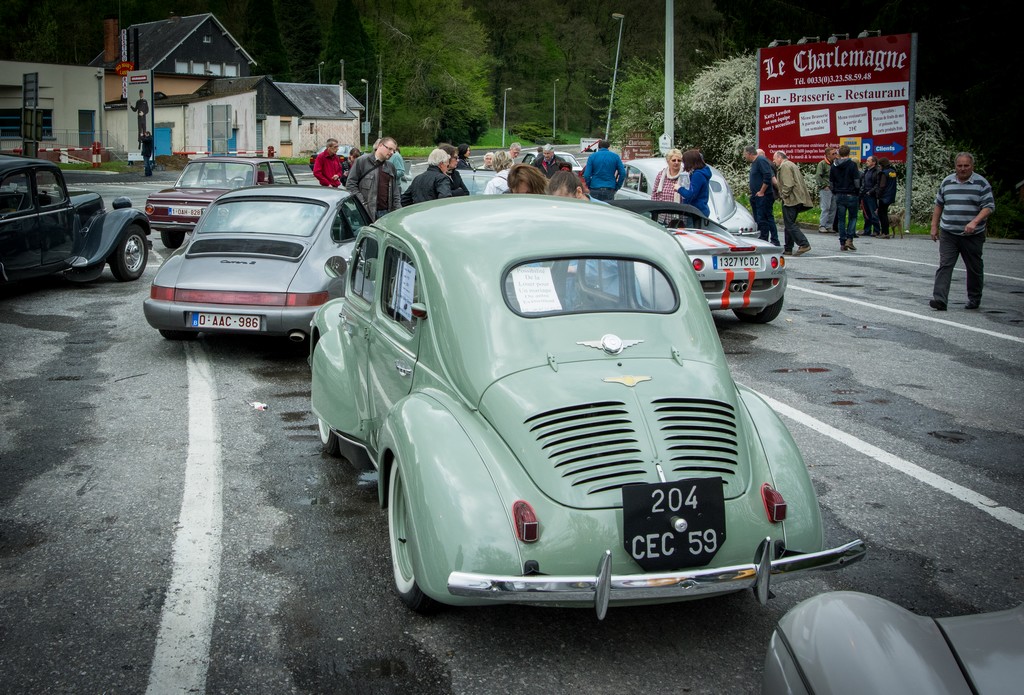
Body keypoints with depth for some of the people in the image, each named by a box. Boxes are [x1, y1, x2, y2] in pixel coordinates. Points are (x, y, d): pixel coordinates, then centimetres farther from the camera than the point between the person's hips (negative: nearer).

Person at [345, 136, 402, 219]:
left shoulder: (391, 167, 19)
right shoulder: (362, 161, 1)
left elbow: (396, 193, 20)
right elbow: (350, 184, -3)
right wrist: (362, 203, -11)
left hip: (386, 212, 5)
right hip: (367, 213, -5)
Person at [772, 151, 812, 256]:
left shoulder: (785, 166, -8)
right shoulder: (792, 165, 25)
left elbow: (788, 184, -19)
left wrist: (784, 196, -12)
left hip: (791, 200, -10)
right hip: (797, 200, 10)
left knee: (790, 225, -12)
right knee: (789, 224, 14)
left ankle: (804, 244, -20)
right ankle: (788, 249, 16)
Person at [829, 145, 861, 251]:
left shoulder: (834, 165, 7)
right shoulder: (852, 164, -8)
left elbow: (831, 182, 10)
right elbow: (857, 182, -10)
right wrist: (857, 193, 2)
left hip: (839, 195, 4)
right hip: (851, 195, -4)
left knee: (841, 219, 7)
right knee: (853, 217, 8)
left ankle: (842, 243, 5)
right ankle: (849, 239, -6)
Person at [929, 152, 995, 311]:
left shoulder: (981, 183, -2)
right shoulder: (947, 182, 8)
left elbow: (989, 206, -8)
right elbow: (938, 205, 17)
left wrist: (974, 222, -23)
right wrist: (934, 226, 12)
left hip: (972, 235, -2)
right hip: (948, 234, 2)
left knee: (974, 268, 10)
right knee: (945, 265, -10)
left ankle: (974, 299, 25)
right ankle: (939, 300, -17)